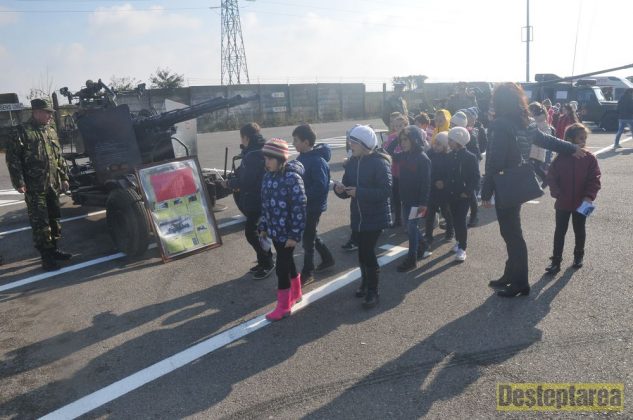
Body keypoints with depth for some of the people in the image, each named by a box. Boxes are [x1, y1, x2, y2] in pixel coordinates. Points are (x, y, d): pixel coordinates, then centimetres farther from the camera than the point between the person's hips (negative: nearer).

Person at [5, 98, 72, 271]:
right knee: (40, 223, -4)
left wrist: (64, 177, 15)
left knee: (54, 218, 14)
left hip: (53, 185, 7)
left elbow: (59, 157, 19)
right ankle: (46, 257, 3)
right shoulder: (22, 132, -7)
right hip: (34, 187, -7)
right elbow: (12, 158, -10)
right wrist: (19, 182, -15)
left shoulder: (51, 132, 13)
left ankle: (54, 249, 27)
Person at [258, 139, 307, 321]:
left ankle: (283, 306, 15)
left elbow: (299, 208, -19)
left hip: (287, 232, -7)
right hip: (275, 230, 7)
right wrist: (263, 227, 13)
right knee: (288, 262, 21)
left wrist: (295, 235, -19)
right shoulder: (268, 177, 4)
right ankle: (295, 293, 41)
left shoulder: (292, 178, -19)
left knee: (282, 267, -1)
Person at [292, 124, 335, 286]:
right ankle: (327, 259, 39)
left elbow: (320, 186, -27)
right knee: (310, 235, 21)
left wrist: (302, 196, -24)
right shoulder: (302, 157, 5)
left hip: (313, 206, -9)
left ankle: (307, 273, 15)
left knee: (307, 239, 1)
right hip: (304, 204, 9)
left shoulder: (317, 161, -22)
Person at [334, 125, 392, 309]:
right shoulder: (353, 162, 6)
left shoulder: (380, 162, -15)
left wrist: (359, 192, -26)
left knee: (367, 253, -8)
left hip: (375, 217, -6)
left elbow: (386, 190, -22)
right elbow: (347, 187, 10)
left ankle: (373, 292, 8)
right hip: (358, 216, 6)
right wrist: (340, 189, -14)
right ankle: (365, 282, 34)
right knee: (363, 252, 14)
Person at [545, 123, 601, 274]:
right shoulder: (560, 158, -7)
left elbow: (595, 180, -7)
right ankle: (556, 260, 10)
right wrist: (557, 194, -14)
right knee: (560, 231, 4)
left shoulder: (590, 158, -7)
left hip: (581, 203, 0)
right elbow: (551, 177, -4)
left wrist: (589, 196, -18)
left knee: (579, 231, 15)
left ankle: (579, 255, 35)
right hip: (563, 203, 0)